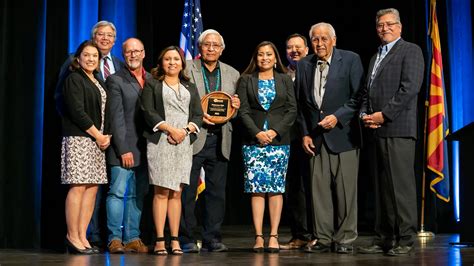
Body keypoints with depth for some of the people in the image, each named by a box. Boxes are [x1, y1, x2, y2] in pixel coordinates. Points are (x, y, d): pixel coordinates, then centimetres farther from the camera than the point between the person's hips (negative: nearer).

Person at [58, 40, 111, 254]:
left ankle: (82, 236, 6)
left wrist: (106, 136, 3)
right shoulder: (74, 79, -3)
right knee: (78, 187, -11)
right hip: (78, 139, -8)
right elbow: (77, 112, -12)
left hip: (97, 140, 8)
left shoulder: (98, 83, 21)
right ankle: (72, 236, -6)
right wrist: (98, 135, -10)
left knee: (92, 187, 3)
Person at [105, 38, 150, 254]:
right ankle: (114, 239, 1)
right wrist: (123, 149, -12)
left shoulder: (152, 79, 13)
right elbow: (116, 117, -6)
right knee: (118, 192, -4)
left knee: (137, 195, 7)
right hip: (124, 148, -5)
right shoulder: (116, 80, -1)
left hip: (145, 148, 5)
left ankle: (132, 239, 12)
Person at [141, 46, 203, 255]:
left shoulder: (190, 88, 20)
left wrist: (185, 130, -6)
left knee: (176, 193, 2)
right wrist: (170, 129, -12)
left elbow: (198, 115, 12)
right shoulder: (152, 85, 10)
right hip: (160, 142, -3)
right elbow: (149, 112, -2)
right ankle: (160, 240, -7)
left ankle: (175, 240, 2)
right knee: (161, 191, -8)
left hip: (184, 143, 3)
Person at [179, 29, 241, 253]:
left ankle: (212, 239, 14)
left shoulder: (232, 74, 14)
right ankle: (186, 239, 6)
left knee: (217, 192, 6)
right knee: (187, 191, -2)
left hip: (219, 140, 4)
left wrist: (236, 107, -4)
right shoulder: (186, 69, 2)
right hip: (193, 137, -4)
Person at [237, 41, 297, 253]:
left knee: (276, 188, -2)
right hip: (253, 140, 0)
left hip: (279, 140, 1)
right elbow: (243, 110, 2)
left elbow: (292, 110, 6)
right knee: (256, 188, -3)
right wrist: (257, 132, -11)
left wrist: (275, 131, -8)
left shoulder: (285, 80, 12)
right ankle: (258, 237, -2)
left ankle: (274, 237, 0)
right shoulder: (246, 80, 10)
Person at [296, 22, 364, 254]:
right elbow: (300, 103, 13)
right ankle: (323, 239, 10)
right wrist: (305, 133, 7)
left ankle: (344, 239, 8)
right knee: (319, 190, 3)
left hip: (343, 135, -3)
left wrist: (338, 116, -13)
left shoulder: (350, 60, 0)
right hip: (315, 137, 3)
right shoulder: (303, 65, 11)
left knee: (345, 189, -1)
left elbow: (358, 96, -3)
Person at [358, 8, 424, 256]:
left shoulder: (410, 51, 2)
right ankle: (384, 238, 11)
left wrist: (384, 114, -14)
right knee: (381, 187, 7)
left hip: (398, 129, -7)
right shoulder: (375, 57, 25)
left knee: (401, 185, -7)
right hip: (376, 131, 7)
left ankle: (405, 239, -2)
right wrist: (365, 114, 3)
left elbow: (409, 87, -11)